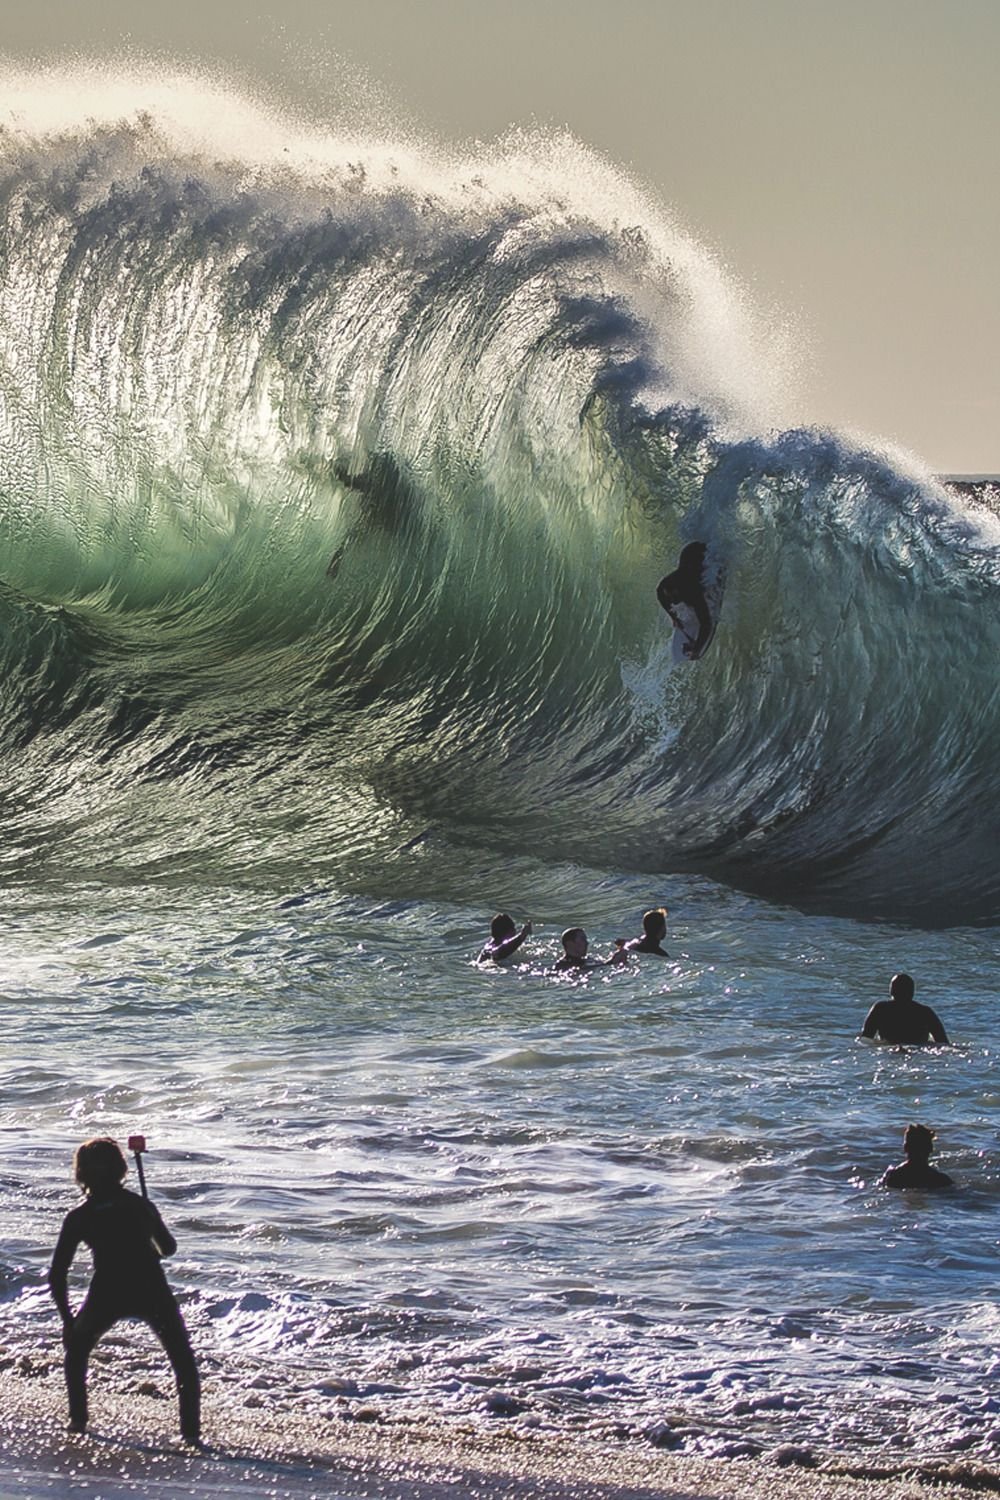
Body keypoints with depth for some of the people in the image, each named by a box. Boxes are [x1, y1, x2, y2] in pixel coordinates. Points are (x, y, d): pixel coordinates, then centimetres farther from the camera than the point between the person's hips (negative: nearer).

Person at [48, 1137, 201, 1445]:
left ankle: (78, 1420, 21)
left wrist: (67, 1320, 17)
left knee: (77, 1348, 28)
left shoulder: (79, 1217, 8)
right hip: (152, 1290, 0)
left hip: (106, 1293, 0)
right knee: (184, 1362, 14)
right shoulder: (140, 1206, 13)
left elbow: (56, 1276, 6)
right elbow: (169, 1248, 29)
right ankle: (191, 1432, 0)